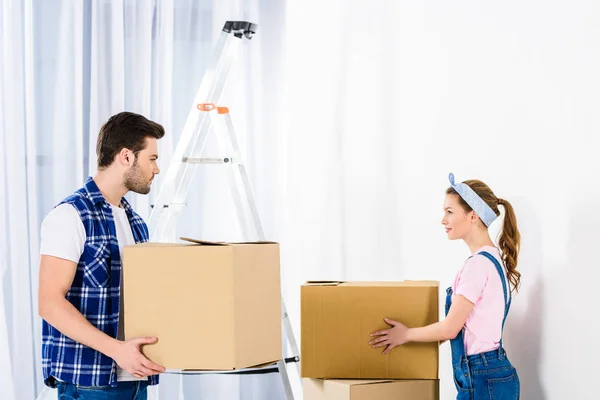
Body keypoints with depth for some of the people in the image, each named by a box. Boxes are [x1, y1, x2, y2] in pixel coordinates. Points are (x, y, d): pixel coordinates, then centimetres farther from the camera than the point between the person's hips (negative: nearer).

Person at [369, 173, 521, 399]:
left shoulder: (479, 264, -17)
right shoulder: (494, 259, 12)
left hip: (483, 381, -9)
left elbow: (450, 328, -14)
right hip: (491, 375, 9)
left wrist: (405, 334, 0)